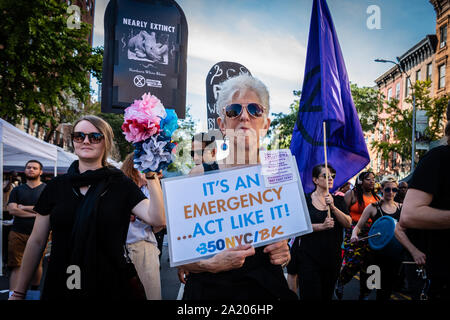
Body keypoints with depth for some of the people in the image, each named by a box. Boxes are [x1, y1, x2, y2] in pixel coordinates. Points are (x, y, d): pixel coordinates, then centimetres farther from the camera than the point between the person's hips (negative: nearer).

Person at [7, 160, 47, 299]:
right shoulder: (17, 190, 12)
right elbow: (12, 210, -2)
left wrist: (24, 207, -6)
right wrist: (35, 212, -9)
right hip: (18, 233, 1)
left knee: (37, 265, 8)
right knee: (16, 266, -3)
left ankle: (34, 292, 25)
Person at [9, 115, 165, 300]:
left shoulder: (121, 185, -3)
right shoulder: (56, 186, 3)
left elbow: (156, 219, -18)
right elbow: (36, 241, 7)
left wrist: (151, 175, -24)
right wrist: (18, 293, 8)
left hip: (109, 289, -1)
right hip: (58, 289, 2)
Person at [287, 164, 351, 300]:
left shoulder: (338, 200, 8)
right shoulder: (305, 199, -3)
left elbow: (348, 223, -4)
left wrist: (333, 207, -17)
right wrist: (321, 226, -24)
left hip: (333, 256, 4)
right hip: (309, 257, -4)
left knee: (327, 294, 15)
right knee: (311, 295, -5)